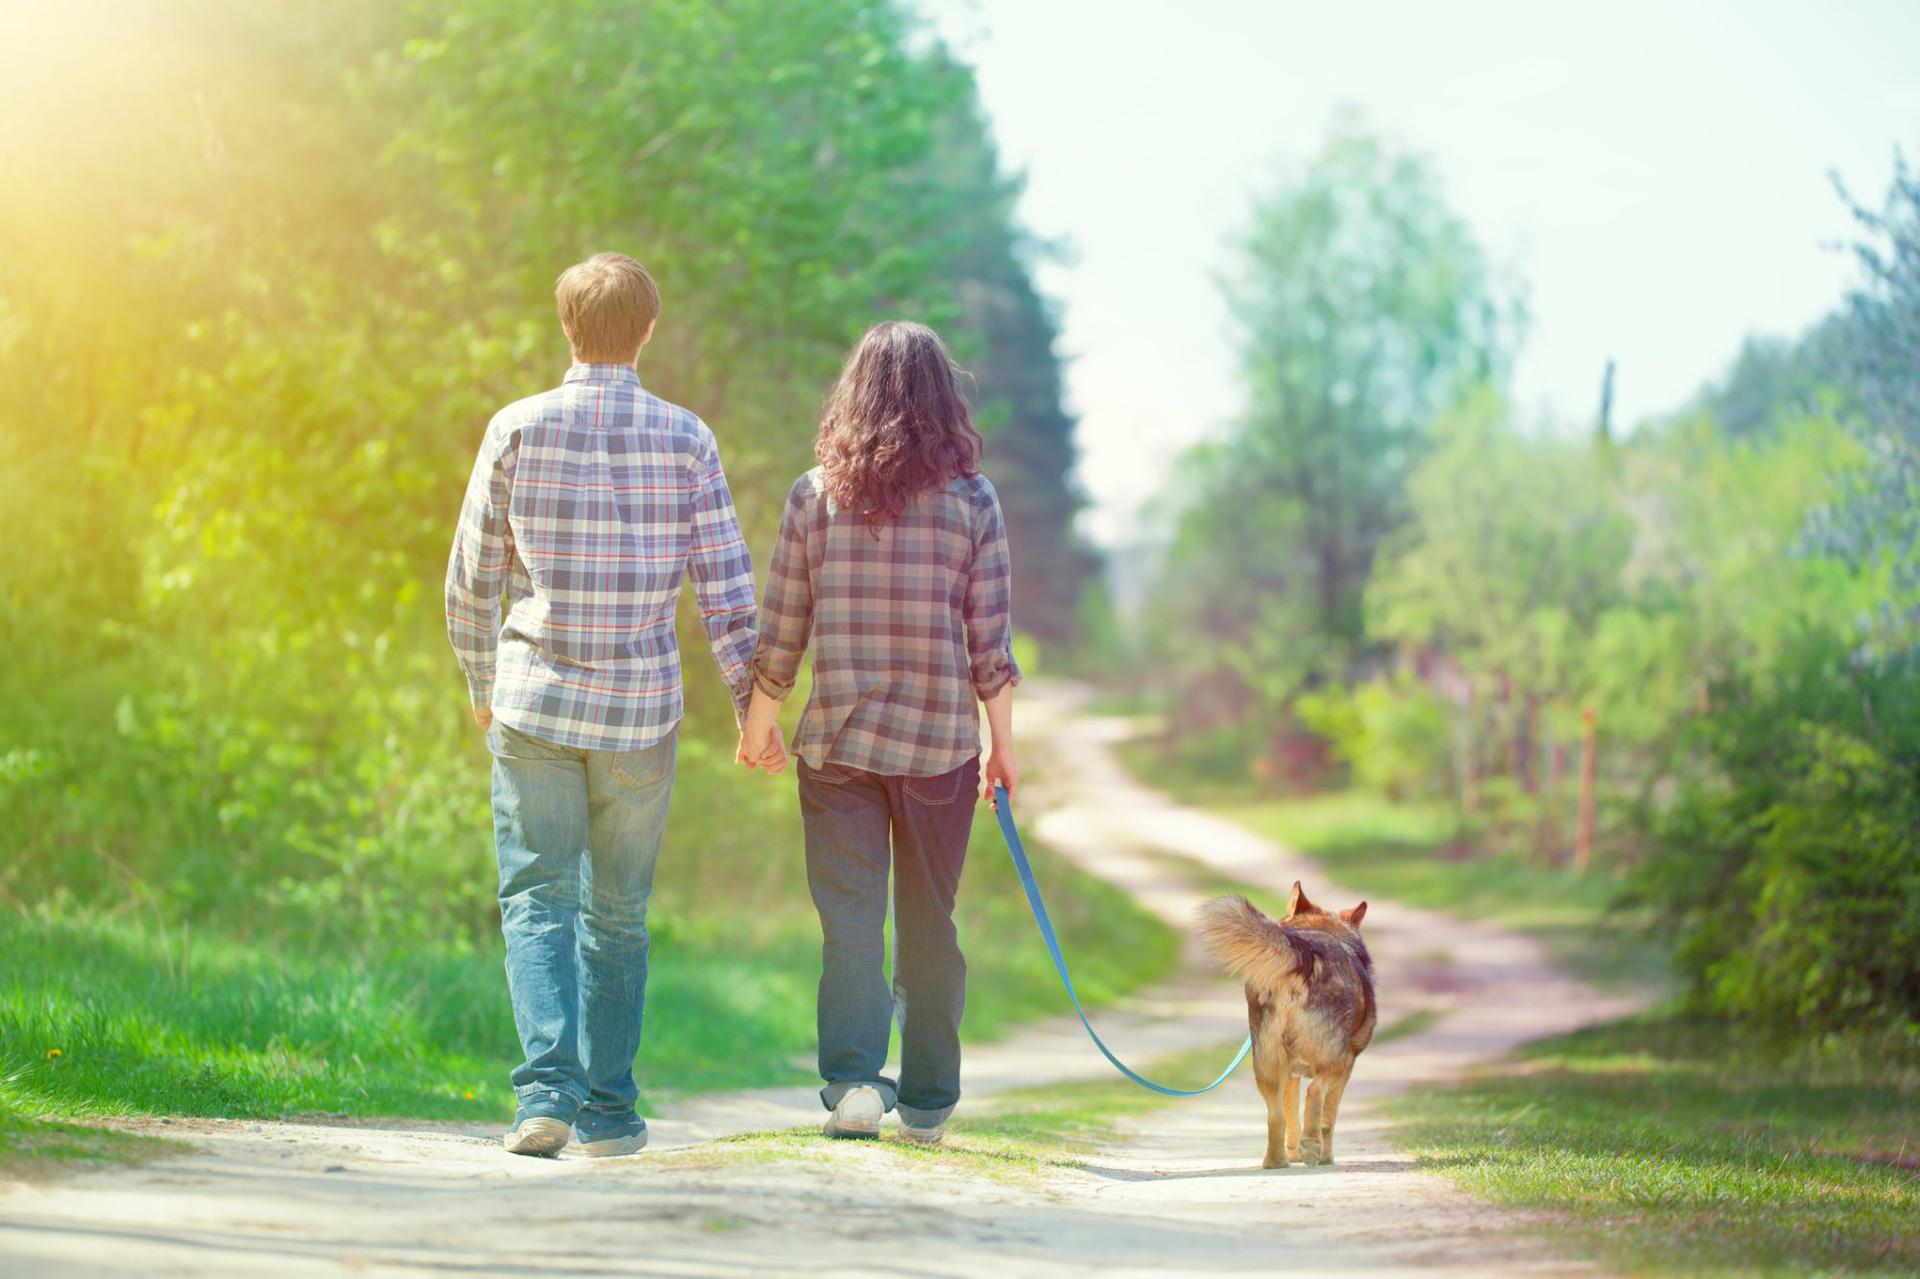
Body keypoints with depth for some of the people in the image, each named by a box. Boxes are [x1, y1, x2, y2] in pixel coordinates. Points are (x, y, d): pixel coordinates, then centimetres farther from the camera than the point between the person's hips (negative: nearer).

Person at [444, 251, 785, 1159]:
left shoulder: (518, 430, -3)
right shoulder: (685, 441, -2)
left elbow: (471, 581, 2)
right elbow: (727, 589, -2)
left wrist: (482, 686, 18)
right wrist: (753, 709, 8)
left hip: (536, 706, -1)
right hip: (642, 710, 1)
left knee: (539, 902, 1)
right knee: (618, 912, 12)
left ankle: (547, 1089, -17)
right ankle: (608, 1110, 15)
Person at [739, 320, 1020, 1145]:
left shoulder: (815, 495, -1)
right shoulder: (972, 500, -3)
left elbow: (780, 629, 2)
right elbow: (990, 641, -2)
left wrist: (759, 722, 14)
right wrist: (1002, 743, 8)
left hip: (838, 738, 0)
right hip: (940, 741, 0)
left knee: (849, 916, 2)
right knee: (929, 922, 11)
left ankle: (851, 1078, -15)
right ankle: (928, 1101, 17)